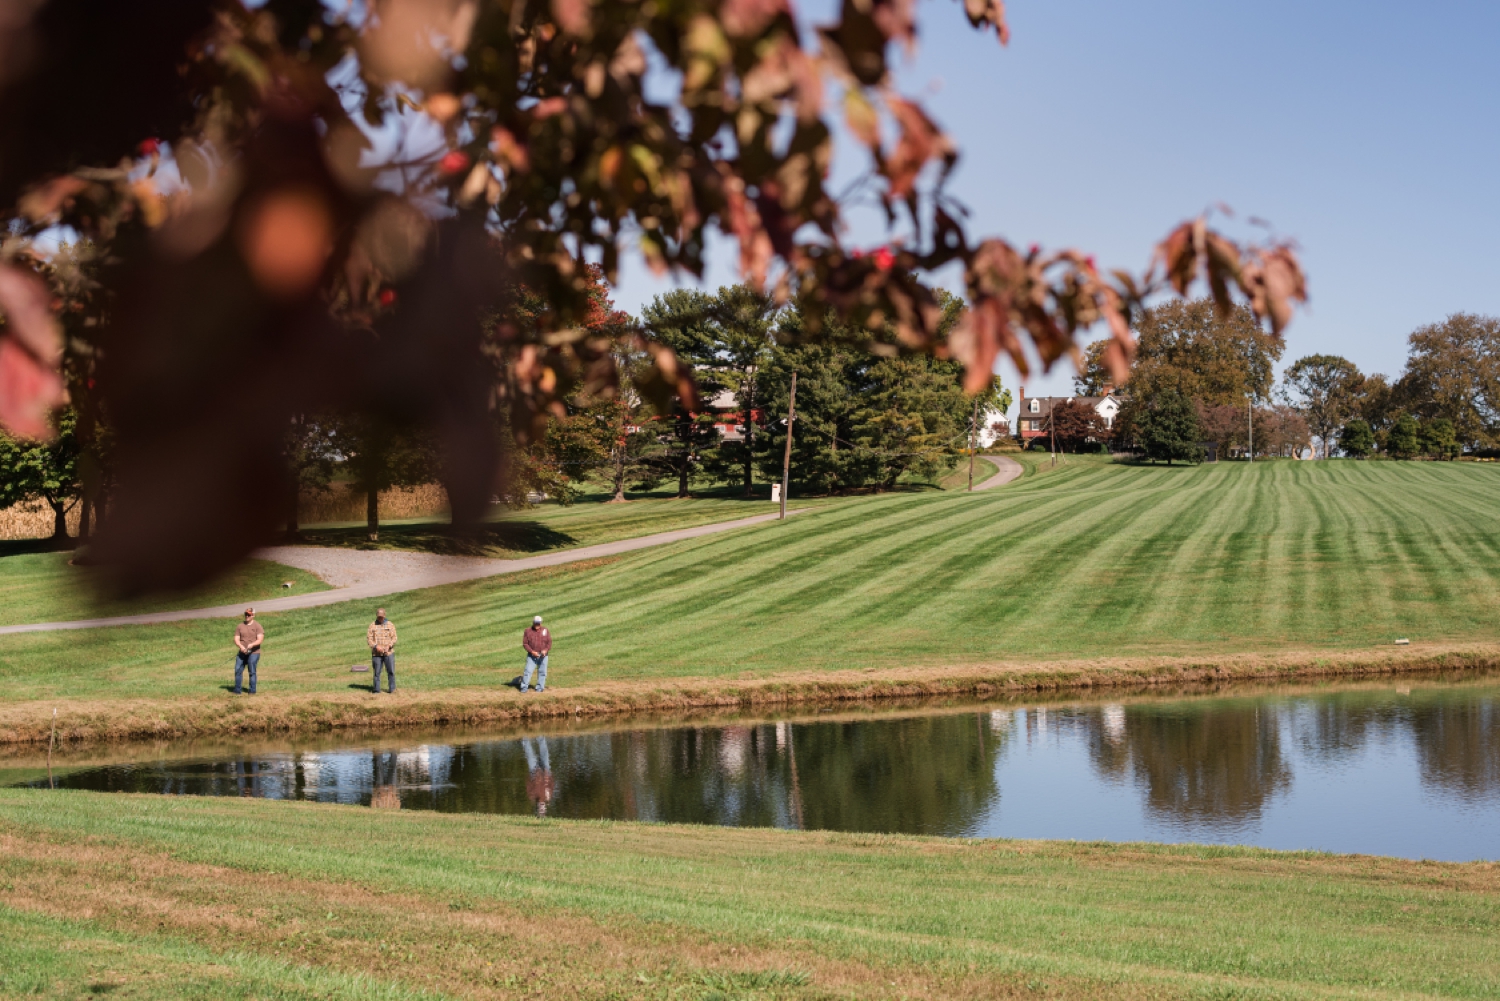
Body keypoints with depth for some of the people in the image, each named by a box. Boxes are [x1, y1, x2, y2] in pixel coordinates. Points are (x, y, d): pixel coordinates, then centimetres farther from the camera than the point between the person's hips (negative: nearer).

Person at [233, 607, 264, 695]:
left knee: (252, 672, -6)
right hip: (242, 653, 4)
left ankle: (252, 691, 2)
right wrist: (241, 646, -15)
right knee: (238, 670, -2)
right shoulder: (240, 626, 11)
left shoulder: (257, 626, -1)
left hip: (253, 652, -4)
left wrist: (252, 644, -29)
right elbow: (236, 639, 6)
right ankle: (237, 690, 4)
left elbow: (260, 639, -10)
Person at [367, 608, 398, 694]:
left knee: (391, 671, -3)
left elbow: (394, 637, 3)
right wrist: (376, 646, -14)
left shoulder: (390, 625, 7)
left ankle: (392, 688, 4)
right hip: (376, 653, 0)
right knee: (376, 672, 2)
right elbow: (369, 638, 1)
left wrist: (389, 646, -14)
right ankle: (376, 689, 9)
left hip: (389, 652, 0)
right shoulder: (372, 625, 7)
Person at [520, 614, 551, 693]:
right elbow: (525, 643, -2)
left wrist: (546, 650, -13)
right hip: (531, 655, -2)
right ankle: (524, 687, -4)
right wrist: (532, 651, -15)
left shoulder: (545, 630, 4)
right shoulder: (528, 631, -1)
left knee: (542, 671, 4)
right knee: (528, 671, -8)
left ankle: (540, 688, 13)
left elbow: (549, 642, 5)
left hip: (543, 656, 2)